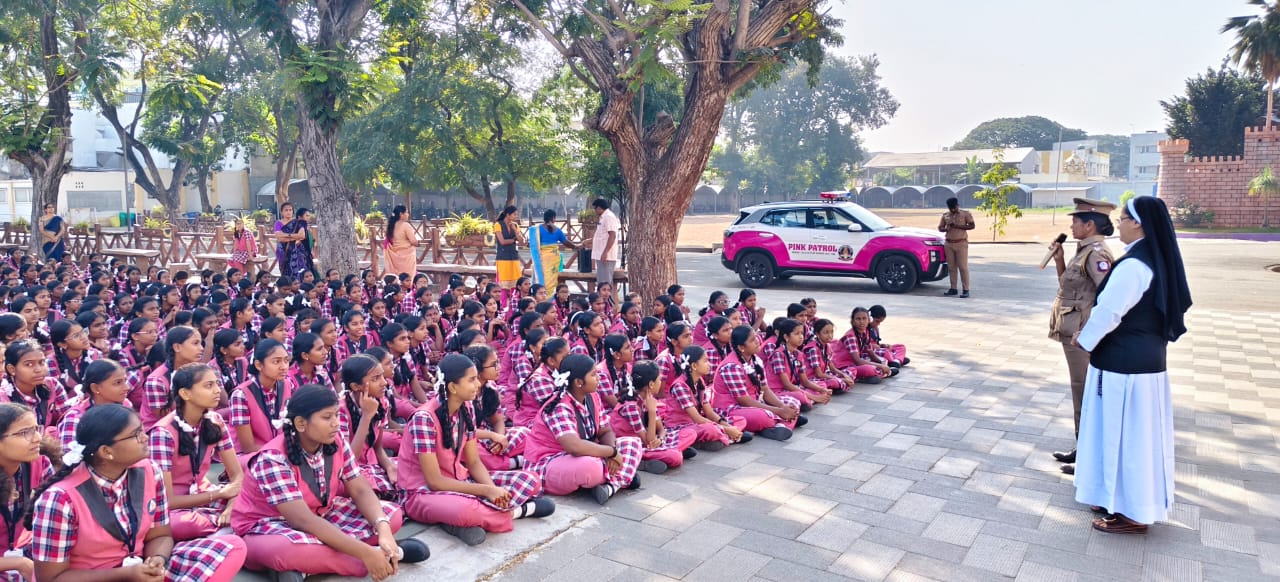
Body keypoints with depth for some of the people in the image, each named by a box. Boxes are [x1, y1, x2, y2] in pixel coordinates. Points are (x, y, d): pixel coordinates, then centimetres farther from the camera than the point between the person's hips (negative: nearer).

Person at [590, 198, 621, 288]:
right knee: (601, 281, 12)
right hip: (601, 256, 10)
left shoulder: (609, 217, -13)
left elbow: (612, 236, -21)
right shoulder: (604, 217, 18)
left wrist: (605, 252, -26)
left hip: (606, 256, -10)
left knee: (605, 282, -9)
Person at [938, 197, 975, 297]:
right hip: (949, 244, 4)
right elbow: (940, 228, 15)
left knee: (963, 267, -7)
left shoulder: (965, 214, 3)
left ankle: (966, 290, -6)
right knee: (951, 267, 5)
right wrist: (946, 229, -8)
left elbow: (972, 226, -4)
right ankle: (953, 288, 11)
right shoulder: (945, 215, 13)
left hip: (961, 243, -4)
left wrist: (958, 226, -15)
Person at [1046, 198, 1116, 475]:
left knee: (1086, 395, 0)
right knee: (1081, 393, 18)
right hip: (1074, 335, 10)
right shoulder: (1085, 251, 12)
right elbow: (1067, 285, 22)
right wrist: (1059, 260, 9)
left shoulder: (1096, 254, -17)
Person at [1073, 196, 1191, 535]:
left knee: (1123, 434, 1)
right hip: (1147, 358, 10)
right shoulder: (1159, 262, 8)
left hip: (1123, 365, -9)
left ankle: (1130, 513, 12)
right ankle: (1141, 503, 30)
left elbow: (1108, 312, -22)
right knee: (1140, 434, 18)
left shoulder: (1132, 266, -22)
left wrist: (1084, 340, -4)